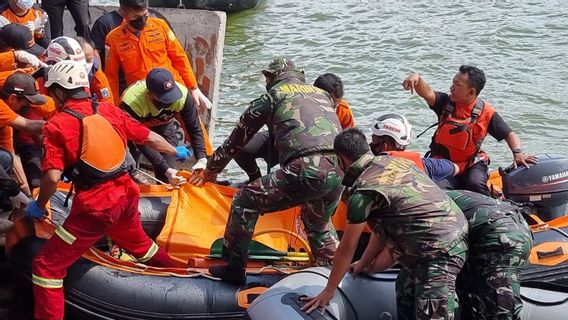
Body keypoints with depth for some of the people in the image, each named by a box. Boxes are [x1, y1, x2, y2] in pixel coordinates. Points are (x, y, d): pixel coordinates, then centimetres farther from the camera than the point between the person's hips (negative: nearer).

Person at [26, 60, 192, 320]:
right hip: (126, 195, 7)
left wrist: (39, 206, 0)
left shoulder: (57, 124, -10)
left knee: (46, 266, 3)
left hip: (95, 206, -7)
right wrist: (176, 152, 32)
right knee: (139, 243, 35)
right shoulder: (108, 110, 5)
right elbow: (150, 138, 14)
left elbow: (52, 177, -18)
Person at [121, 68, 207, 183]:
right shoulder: (132, 102, -42)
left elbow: (194, 129, -25)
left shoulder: (182, 94, -35)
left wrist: (202, 159, -38)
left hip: (163, 125, 2)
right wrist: (166, 170, -40)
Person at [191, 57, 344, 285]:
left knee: (245, 201, 9)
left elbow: (238, 137, 24)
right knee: (319, 225, 32)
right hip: (339, 172, 6)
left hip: (304, 170, -6)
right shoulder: (323, 94, 30)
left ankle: (234, 268, 11)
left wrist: (211, 169, 37)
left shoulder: (272, 96, 17)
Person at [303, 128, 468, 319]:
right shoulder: (390, 161, 9)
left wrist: (328, 292, 9)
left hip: (441, 253, -10)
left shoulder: (363, 193, -15)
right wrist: (365, 263, 29)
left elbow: (346, 249, -3)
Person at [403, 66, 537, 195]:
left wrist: (518, 153, -21)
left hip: (471, 165, -1)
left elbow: (509, 134, -2)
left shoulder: (486, 112, -5)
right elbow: (428, 94, -20)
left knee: (476, 184, -30)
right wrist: (417, 78, -41)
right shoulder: (446, 102, 0)